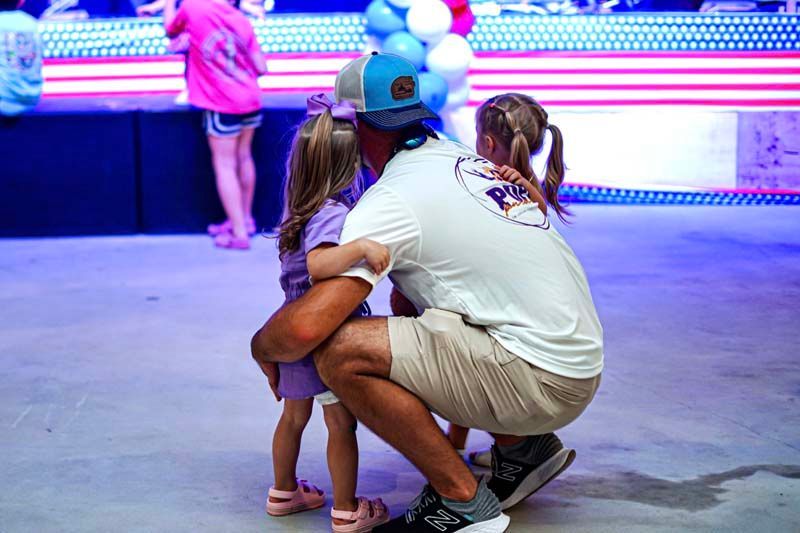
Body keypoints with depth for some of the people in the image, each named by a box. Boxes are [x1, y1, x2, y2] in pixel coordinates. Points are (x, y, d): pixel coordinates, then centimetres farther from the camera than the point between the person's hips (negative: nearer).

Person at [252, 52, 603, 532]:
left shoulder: (390, 202, -14)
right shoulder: (457, 155, 12)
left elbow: (305, 327, -22)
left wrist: (261, 347, 1)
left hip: (542, 383, -9)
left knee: (339, 352, -18)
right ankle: (523, 447, 20)